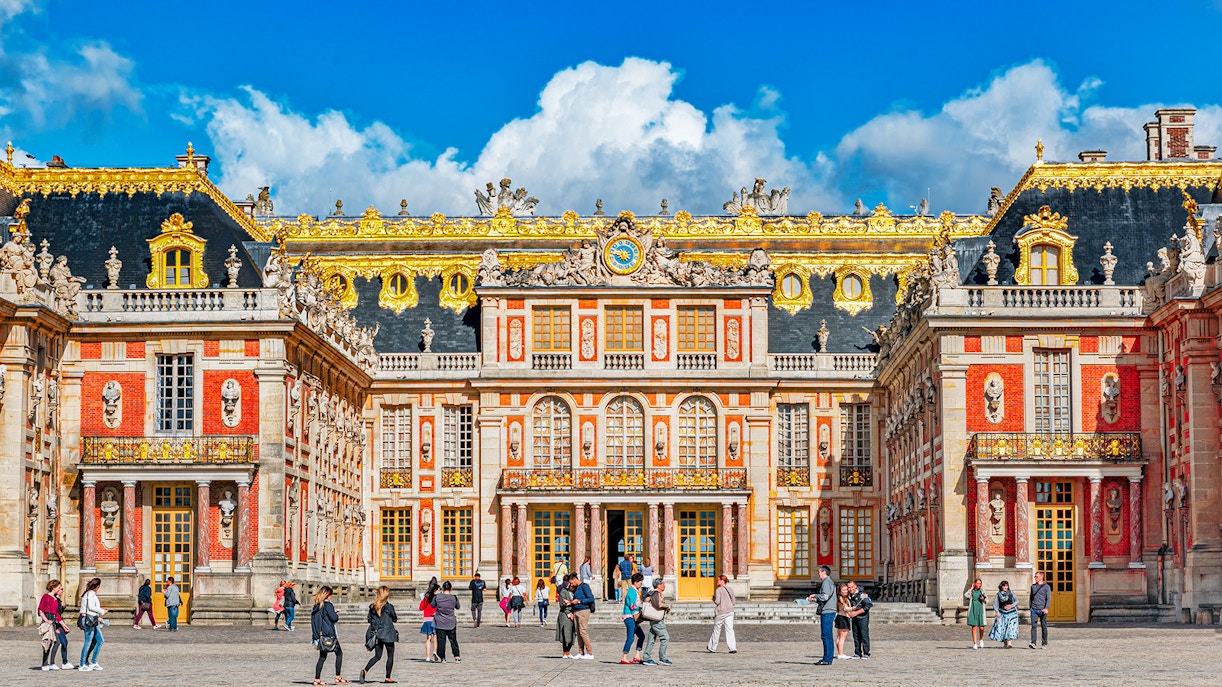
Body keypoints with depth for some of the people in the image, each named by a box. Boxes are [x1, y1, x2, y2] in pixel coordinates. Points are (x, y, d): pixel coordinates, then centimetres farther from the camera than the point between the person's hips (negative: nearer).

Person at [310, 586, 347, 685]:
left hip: (321, 635, 7)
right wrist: (337, 615, 4)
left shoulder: (317, 606, 11)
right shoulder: (327, 605, -12)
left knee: (322, 657, 10)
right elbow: (334, 618, -16)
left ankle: (317, 679, 6)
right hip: (329, 634, -7)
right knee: (339, 653, 2)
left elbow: (314, 619, 16)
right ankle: (338, 677, -2)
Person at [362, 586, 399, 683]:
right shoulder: (389, 606, -11)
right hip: (388, 633, -5)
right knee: (390, 655, 8)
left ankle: (365, 670, -10)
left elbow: (369, 619, 6)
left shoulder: (373, 606, 2)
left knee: (377, 656, 11)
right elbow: (395, 619, -1)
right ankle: (388, 678, 7)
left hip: (377, 634, 5)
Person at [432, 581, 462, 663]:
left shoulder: (437, 597, -8)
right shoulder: (454, 598, -7)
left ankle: (443, 658, 4)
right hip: (451, 623, 0)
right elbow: (458, 607, 8)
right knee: (453, 640, 9)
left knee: (441, 641, 5)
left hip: (440, 622, 0)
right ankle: (456, 657, 6)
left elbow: (433, 605, 8)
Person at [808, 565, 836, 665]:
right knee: (828, 636, 11)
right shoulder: (830, 582, 21)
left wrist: (815, 595, -7)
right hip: (829, 611, 10)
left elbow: (825, 596, -22)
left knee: (826, 635, -10)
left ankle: (827, 659, -11)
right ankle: (828, 658, 14)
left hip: (827, 612, -10)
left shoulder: (826, 582, -10)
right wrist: (816, 599, 17)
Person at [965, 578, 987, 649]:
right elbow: (965, 595, -17)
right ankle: (975, 644, 1)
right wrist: (971, 588, -9)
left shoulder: (982, 591, 9)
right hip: (973, 611, -1)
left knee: (981, 628, -3)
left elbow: (987, 601, 11)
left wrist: (983, 599, -11)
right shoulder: (971, 591, 4)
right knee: (974, 627, -4)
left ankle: (981, 640, 26)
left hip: (980, 611, 1)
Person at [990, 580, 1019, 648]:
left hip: (1011, 613, -1)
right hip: (1002, 614, 1)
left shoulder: (1011, 593, 5)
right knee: (1001, 628, -2)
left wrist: (1011, 606, -11)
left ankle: (1009, 643, -20)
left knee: (1011, 627, -14)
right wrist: (997, 612, -11)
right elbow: (995, 604, 4)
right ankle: (1004, 643, 15)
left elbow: (1016, 601, 6)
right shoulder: (998, 595, 5)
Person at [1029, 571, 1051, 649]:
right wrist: (1030, 607, 19)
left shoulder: (1046, 587, 0)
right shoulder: (1033, 586, 14)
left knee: (1044, 627, 4)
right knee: (1033, 626, -10)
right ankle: (1033, 643, -17)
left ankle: (1045, 643, 13)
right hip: (1034, 609, 3)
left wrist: (1046, 608, -20)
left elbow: (1049, 598, -7)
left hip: (1042, 610, -3)